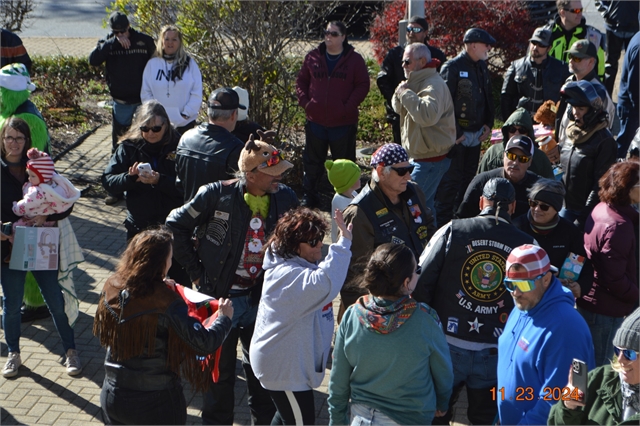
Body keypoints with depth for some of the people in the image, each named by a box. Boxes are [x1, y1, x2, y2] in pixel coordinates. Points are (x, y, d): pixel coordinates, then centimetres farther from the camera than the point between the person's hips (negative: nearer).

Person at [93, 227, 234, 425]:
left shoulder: (111, 288, -7)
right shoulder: (166, 302, -24)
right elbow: (203, 344, -25)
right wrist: (224, 318, -6)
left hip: (113, 396, 5)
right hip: (157, 401, -5)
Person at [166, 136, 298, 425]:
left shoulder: (285, 198, -5)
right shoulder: (218, 195, -15)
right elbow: (176, 225, -5)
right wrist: (195, 271, -5)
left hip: (263, 300, 3)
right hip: (222, 299, -3)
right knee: (220, 372, 14)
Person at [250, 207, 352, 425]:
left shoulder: (298, 266, 6)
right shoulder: (289, 276, -30)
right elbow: (324, 283, -49)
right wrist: (343, 243, -48)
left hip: (289, 362, 11)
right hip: (285, 368, -11)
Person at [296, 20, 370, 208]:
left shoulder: (354, 59, -2)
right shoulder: (313, 57, 4)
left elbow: (363, 85, -2)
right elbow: (301, 81, 12)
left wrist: (348, 106, -13)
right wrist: (304, 101, -4)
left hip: (343, 122, -2)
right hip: (316, 120, 3)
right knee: (312, 161, 13)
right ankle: (309, 197, 25)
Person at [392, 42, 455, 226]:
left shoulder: (434, 85, -20)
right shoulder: (416, 81, 13)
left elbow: (428, 115, -37)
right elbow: (398, 109, 14)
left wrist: (406, 93, -26)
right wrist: (400, 93, -7)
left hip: (431, 159, -10)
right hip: (418, 156, 10)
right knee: (424, 204, 17)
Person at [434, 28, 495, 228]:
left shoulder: (481, 67, 13)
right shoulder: (452, 68, -14)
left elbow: (488, 98, 21)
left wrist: (488, 124, 10)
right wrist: (453, 132, -19)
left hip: (476, 134, 8)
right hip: (457, 135, -8)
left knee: (469, 177, 13)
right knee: (452, 179, -5)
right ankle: (443, 220, 3)